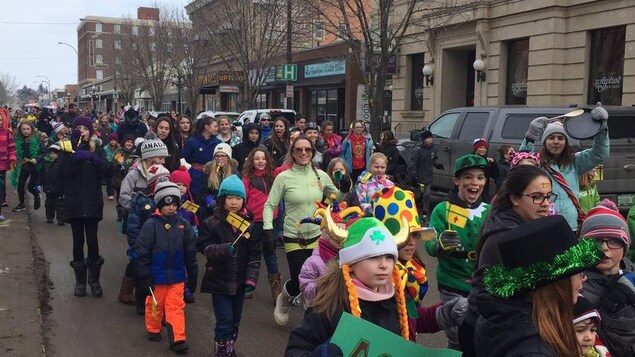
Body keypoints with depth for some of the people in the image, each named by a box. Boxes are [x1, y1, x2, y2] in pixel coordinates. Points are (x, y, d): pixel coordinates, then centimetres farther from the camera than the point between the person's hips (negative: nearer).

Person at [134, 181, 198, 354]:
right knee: (155, 305, 16)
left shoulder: (184, 225, -3)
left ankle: (178, 339, 6)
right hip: (157, 276, -1)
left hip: (177, 276, 2)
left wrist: (192, 275, 9)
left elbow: (190, 252, 5)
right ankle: (154, 330, 37)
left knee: (176, 307, 3)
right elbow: (142, 252, -10)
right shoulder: (151, 225, -12)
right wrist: (145, 278, -9)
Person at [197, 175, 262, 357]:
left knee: (235, 322, 16)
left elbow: (255, 253, 1)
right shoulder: (212, 223, -8)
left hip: (239, 282, 4)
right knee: (224, 322, -5)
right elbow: (203, 247, -9)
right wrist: (224, 249, -25)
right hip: (219, 281, -4)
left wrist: (251, 278, -5)